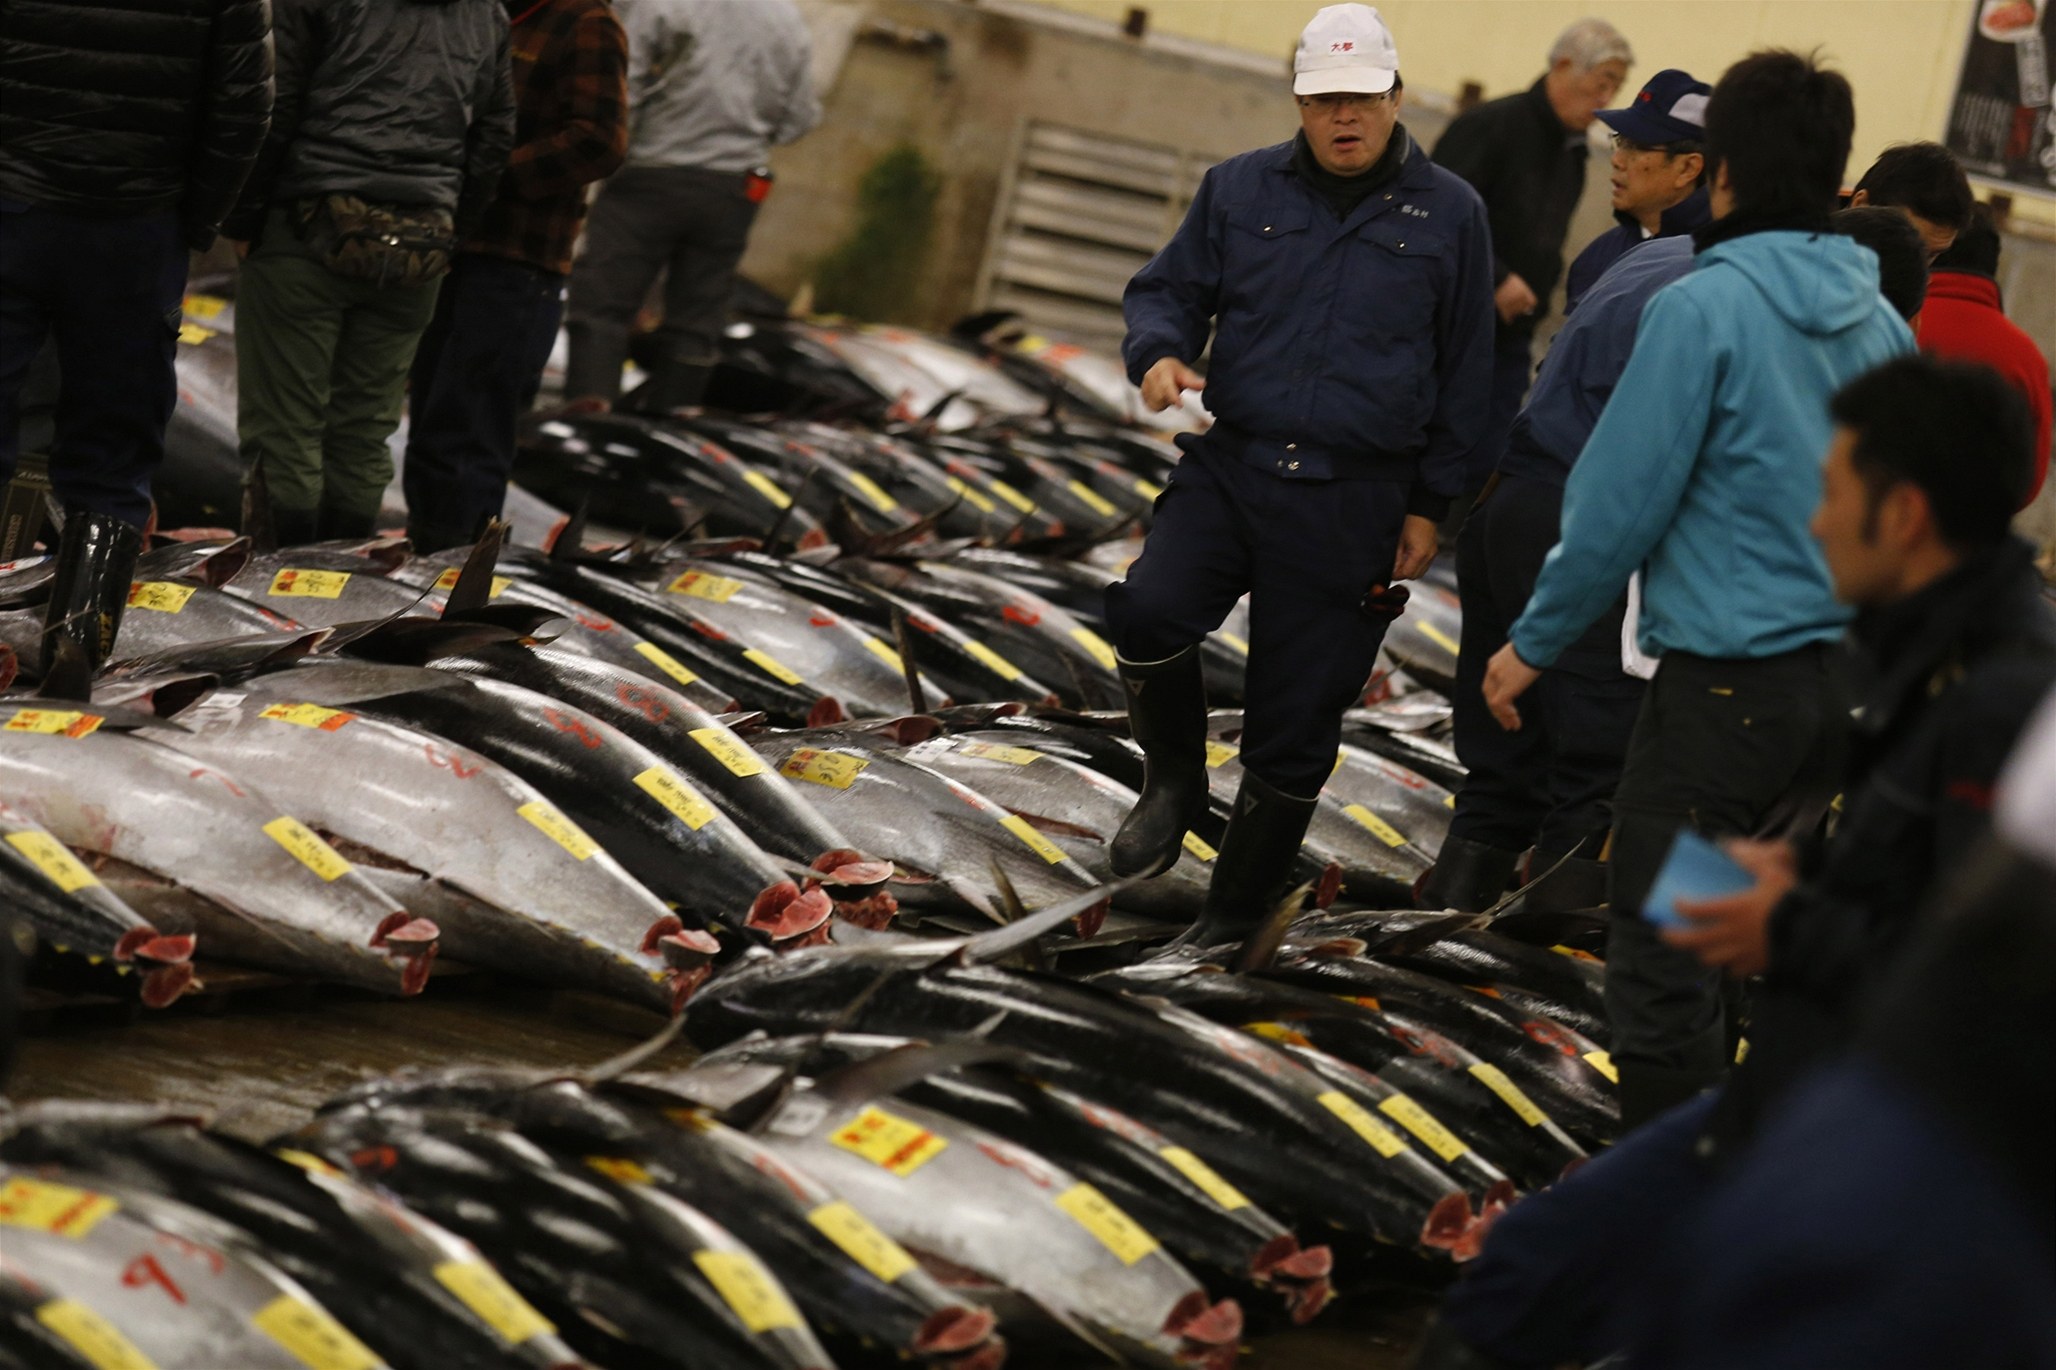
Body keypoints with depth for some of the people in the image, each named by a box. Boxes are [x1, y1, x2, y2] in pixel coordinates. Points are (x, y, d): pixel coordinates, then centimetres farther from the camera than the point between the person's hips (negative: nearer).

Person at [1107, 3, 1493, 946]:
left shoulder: (1448, 215, 3)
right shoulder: (1241, 190, 6)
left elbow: (1464, 372, 8)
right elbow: (1167, 290, 13)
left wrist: (1430, 505, 5)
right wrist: (1160, 354, -11)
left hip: (1354, 506, -1)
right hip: (1230, 469, 1)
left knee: (1294, 731, 2)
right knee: (1148, 612, -26)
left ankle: (1235, 916, 19)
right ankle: (1174, 781, 2)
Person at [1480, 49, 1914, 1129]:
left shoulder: (1704, 307, -13)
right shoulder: (1881, 325, 6)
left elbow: (1621, 503, -12)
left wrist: (1533, 643, -1)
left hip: (1727, 670, -7)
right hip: (1846, 673, 7)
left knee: (1660, 951, 0)